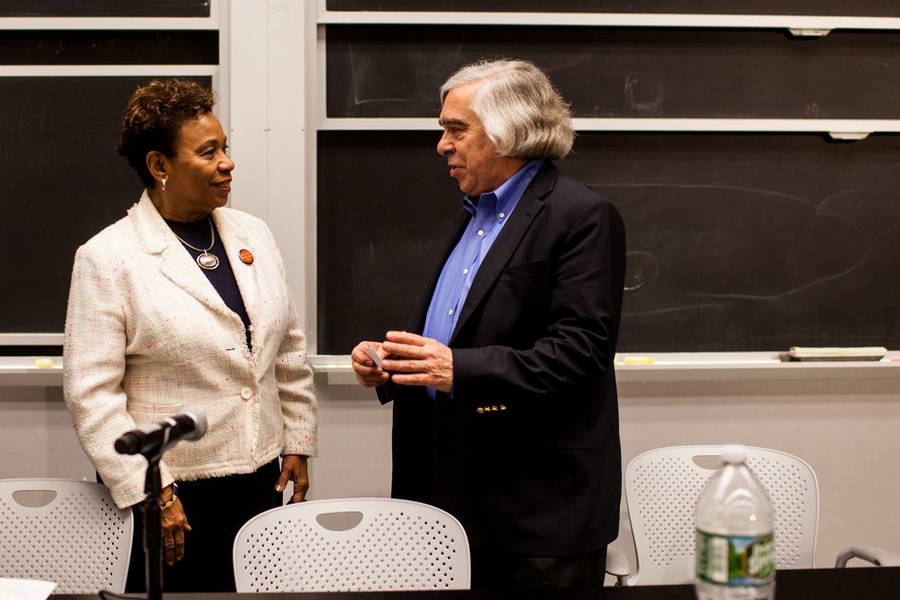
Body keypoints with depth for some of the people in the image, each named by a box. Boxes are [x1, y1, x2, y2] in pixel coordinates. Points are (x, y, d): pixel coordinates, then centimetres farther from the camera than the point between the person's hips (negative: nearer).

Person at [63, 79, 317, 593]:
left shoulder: (254, 235, 7)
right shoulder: (107, 258, -9)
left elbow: (291, 353, 13)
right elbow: (92, 393, -12)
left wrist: (298, 444, 11)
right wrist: (148, 492, -15)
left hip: (261, 480, 5)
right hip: (169, 494, -5)